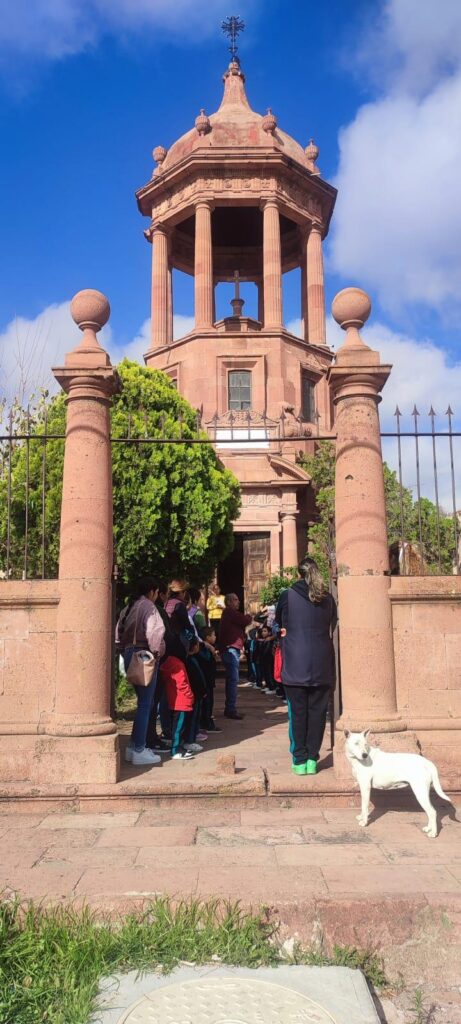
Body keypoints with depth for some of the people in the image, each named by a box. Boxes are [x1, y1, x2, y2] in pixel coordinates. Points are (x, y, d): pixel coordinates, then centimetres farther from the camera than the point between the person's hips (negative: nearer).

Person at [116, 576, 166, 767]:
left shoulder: (129, 608, 13)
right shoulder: (149, 607, -13)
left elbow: (118, 634, 15)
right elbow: (154, 633, -22)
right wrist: (158, 652, -8)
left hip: (129, 655, 9)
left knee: (143, 702, 18)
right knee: (145, 703, -1)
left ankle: (134, 745, 23)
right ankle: (138, 751, 3)